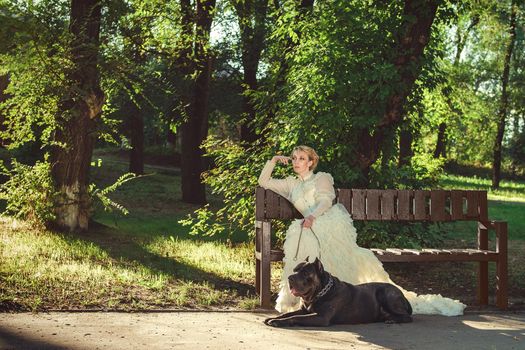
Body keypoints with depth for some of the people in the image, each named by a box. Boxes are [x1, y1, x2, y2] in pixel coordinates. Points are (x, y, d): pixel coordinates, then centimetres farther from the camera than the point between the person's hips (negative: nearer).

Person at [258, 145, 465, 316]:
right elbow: (263, 181, 31)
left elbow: (326, 200, -3)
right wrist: (273, 160, 23)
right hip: (311, 230, 4)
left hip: (331, 223, -4)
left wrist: (313, 216, -22)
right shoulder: (291, 184, 28)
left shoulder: (321, 178, 14)